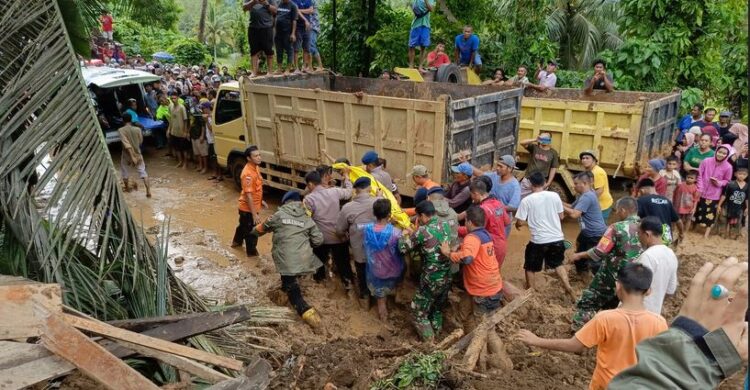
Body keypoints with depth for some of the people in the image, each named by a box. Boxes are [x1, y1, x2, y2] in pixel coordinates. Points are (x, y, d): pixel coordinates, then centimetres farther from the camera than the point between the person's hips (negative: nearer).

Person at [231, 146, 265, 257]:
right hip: (248, 208, -9)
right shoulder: (248, 174, -31)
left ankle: (236, 242, 53)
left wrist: (261, 200, 20)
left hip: (248, 206, 9)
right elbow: (248, 195, -30)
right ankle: (252, 252, 29)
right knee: (251, 231, 10)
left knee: (244, 225, 31)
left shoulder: (255, 167, -1)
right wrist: (254, 214, -28)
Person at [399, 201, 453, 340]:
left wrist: (405, 235, 8)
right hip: (446, 277, 6)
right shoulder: (446, 226, -1)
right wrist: (415, 234, 14)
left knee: (419, 312, 12)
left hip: (431, 280, -6)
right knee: (438, 308, 27)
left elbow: (403, 248, -10)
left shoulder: (422, 231, -20)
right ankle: (436, 335, 41)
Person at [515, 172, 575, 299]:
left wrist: (517, 225, 14)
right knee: (558, 263, 29)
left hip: (538, 241, -4)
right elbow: (561, 216, 8)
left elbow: (520, 222, -9)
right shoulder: (554, 196, -1)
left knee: (530, 267, 18)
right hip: (557, 238, 4)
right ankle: (568, 288, 22)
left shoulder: (526, 200, -10)